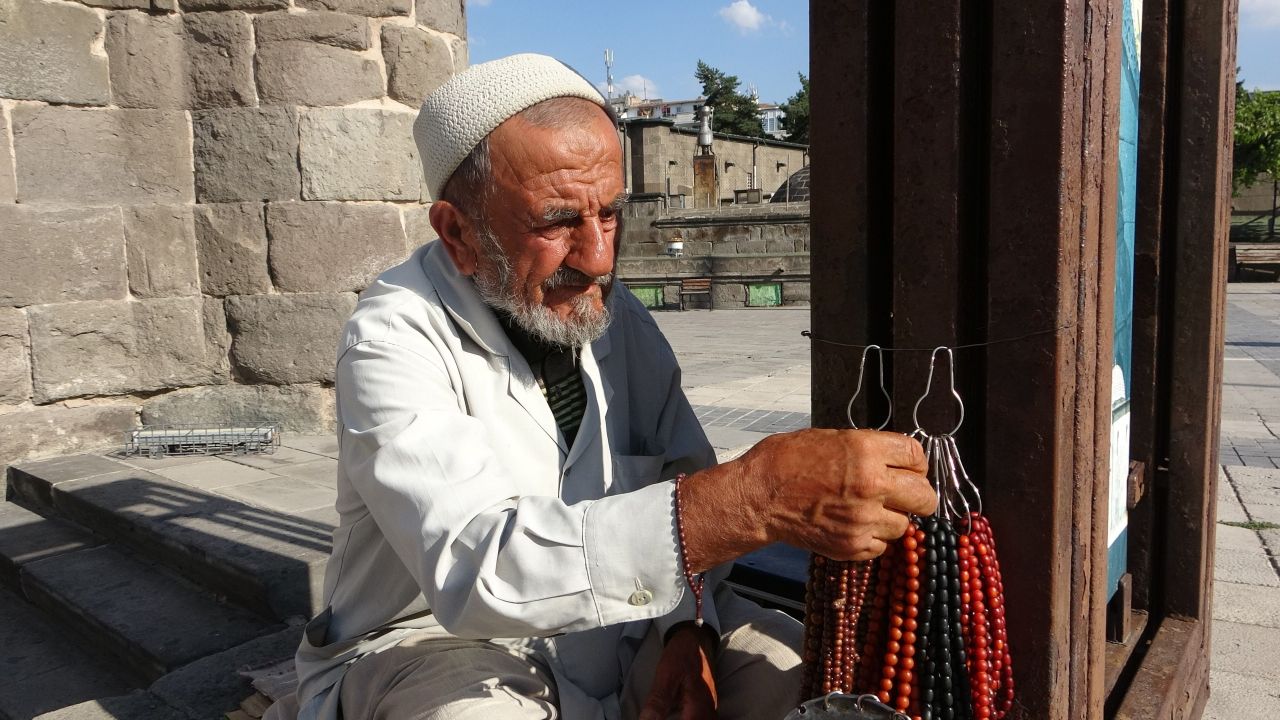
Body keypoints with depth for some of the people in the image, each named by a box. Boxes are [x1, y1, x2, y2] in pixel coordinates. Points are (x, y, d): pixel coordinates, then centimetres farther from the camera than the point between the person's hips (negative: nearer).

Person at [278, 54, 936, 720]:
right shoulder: (393, 339, -21)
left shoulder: (617, 317, -1)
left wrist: (690, 629, -14)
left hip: (609, 626, 5)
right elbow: (472, 563, -37)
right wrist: (750, 500, -47)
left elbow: (688, 488, 4)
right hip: (431, 638, -4)